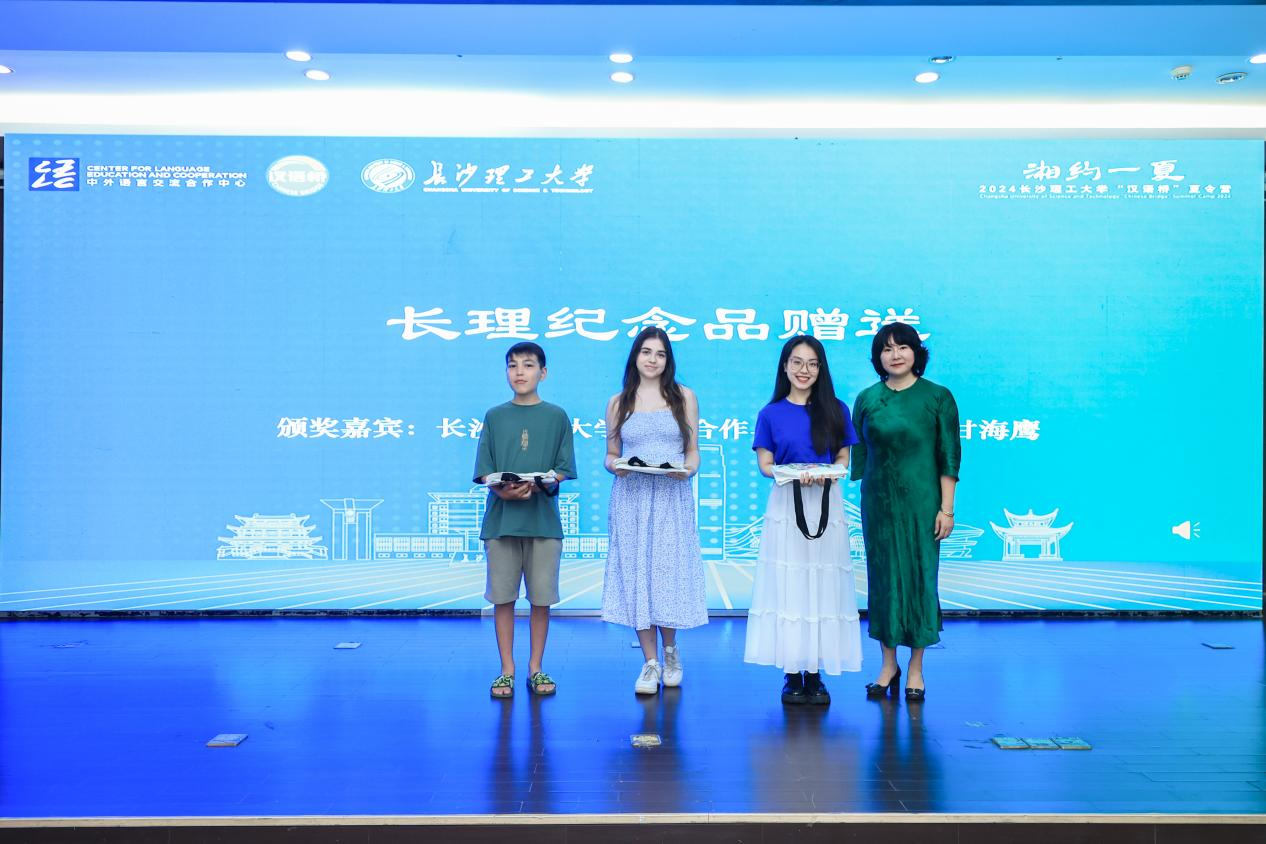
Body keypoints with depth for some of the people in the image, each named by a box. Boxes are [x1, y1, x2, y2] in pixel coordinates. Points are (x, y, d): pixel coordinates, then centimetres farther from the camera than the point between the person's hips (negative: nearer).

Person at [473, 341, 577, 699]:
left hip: (543, 519, 0)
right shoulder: (494, 417, 8)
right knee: (503, 597, 3)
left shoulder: (557, 417, 5)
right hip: (501, 518, 1)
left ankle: (535, 668, 18)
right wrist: (503, 491, -16)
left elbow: (563, 470, 3)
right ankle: (507, 670, 14)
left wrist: (540, 484, -17)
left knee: (541, 597, 4)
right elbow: (485, 472, 4)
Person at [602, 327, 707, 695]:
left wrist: (687, 469, -13)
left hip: (671, 499, -1)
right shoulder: (618, 403, 10)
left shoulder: (684, 397, 8)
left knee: (669, 573, -3)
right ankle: (650, 663, 10)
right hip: (631, 499, 1)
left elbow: (693, 451, 7)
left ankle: (670, 651, 23)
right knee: (636, 575, 0)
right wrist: (615, 466, -10)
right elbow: (611, 454, 11)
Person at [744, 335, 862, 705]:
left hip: (826, 505, 1)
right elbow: (765, 464, 2)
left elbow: (843, 458, 8)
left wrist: (826, 474, -14)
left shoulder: (835, 410, 6)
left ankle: (815, 674, 10)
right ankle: (792, 674, 8)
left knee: (823, 585, 1)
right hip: (786, 506, -1)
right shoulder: (771, 413, 4)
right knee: (786, 585, -2)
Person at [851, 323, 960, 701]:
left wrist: (947, 508, -7)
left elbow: (948, 457, -3)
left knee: (920, 575, 3)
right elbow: (858, 455, 9)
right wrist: (861, 500, 5)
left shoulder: (938, 397, -2)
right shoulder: (867, 399, 5)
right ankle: (888, 663, 19)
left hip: (921, 501, -2)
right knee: (882, 576, 6)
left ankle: (915, 668, 15)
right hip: (878, 501, 2)